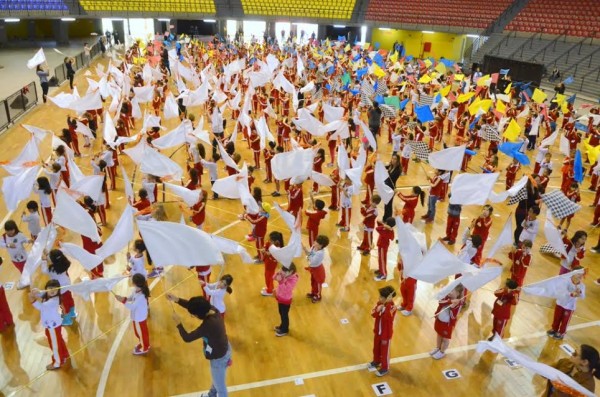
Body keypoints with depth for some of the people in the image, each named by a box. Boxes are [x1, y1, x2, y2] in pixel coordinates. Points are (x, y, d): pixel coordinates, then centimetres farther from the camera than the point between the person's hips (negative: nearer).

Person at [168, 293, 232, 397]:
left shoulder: (209, 324, -39)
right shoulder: (212, 310, -16)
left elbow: (187, 338, -31)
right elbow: (193, 306, -1)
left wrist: (178, 323, -18)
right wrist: (177, 299, -10)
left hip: (219, 358, -9)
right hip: (225, 349, 9)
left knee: (220, 386, 18)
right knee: (217, 379, 36)